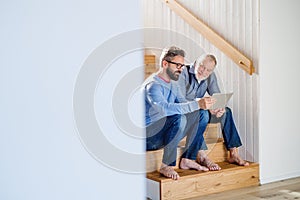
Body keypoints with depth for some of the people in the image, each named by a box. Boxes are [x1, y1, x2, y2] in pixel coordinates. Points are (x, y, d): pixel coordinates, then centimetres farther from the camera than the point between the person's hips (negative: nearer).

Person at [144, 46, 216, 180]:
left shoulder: (172, 85, 14)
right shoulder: (153, 86, -18)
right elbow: (165, 108, -35)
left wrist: (204, 106, -11)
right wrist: (197, 104, -40)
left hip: (166, 133, 9)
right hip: (148, 137, -9)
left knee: (202, 114, -4)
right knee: (179, 118, -36)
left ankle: (187, 159, -2)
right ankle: (166, 166, -22)